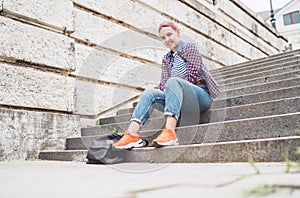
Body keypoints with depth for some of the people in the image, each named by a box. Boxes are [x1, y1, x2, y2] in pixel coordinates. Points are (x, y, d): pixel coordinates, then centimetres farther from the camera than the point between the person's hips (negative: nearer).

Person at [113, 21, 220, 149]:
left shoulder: (189, 47, 5)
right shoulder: (166, 59, 22)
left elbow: (193, 74, -6)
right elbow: (163, 83, 17)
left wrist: (171, 87, -6)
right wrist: (165, 90, -6)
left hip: (201, 95, -5)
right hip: (183, 104, 5)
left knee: (173, 81, -34)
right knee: (150, 93, -17)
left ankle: (169, 132, -53)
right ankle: (132, 134, -36)